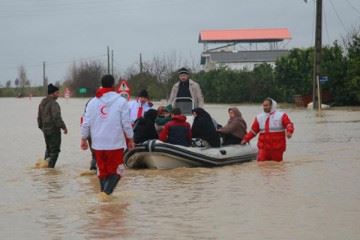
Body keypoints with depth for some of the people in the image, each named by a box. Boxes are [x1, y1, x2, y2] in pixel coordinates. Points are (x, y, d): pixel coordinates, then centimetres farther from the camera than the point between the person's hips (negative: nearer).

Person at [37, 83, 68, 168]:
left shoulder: (42, 103, 12)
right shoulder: (54, 104, -16)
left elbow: (39, 117, 18)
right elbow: (57, 117, -22)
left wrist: (41, 127, 26)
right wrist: (63, 127, -15)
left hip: (45, 130, 8)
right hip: (54, 130, -8)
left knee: (49, 148, 22)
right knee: (55, 149, 0)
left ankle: (46, 160, 9)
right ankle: (50, 166, -3)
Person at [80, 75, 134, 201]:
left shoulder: (93, 102, 5)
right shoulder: (121, 101, -5)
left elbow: (86, 123, 6)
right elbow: (126, 123, -5)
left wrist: (84, 138, 18)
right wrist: (130, 139, 6)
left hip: (98, 143, 3)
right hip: (116, 143, -3)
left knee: (102, 170, 15)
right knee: (116, 170, 3)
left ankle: (103, 192, 15)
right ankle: (106, 192, -14)